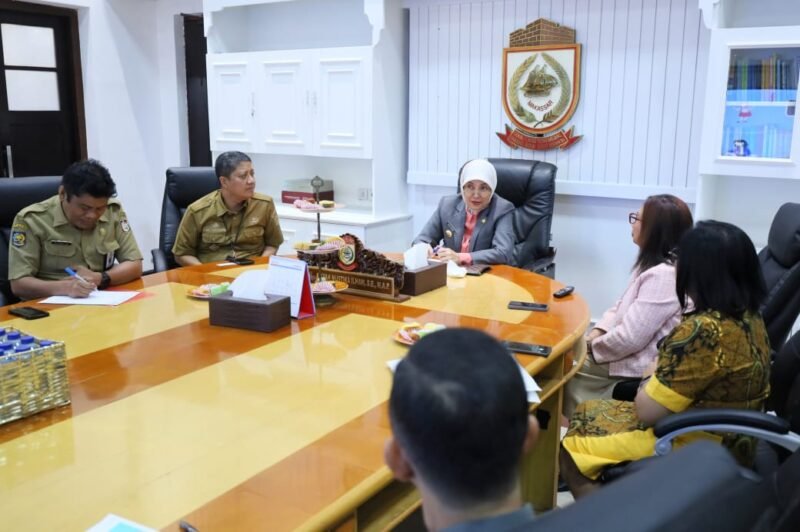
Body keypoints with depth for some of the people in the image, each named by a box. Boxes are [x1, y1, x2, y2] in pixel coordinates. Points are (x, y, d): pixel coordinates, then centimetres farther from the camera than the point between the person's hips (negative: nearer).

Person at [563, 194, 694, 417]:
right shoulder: (652, 263, 7)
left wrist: (593, 347, -12)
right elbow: (622, 306, 14)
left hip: (638, 367, -9)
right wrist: (597, 333, -2)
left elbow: (629, 338, -28)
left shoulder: (663, 276, -27)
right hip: (632, 354, 9)